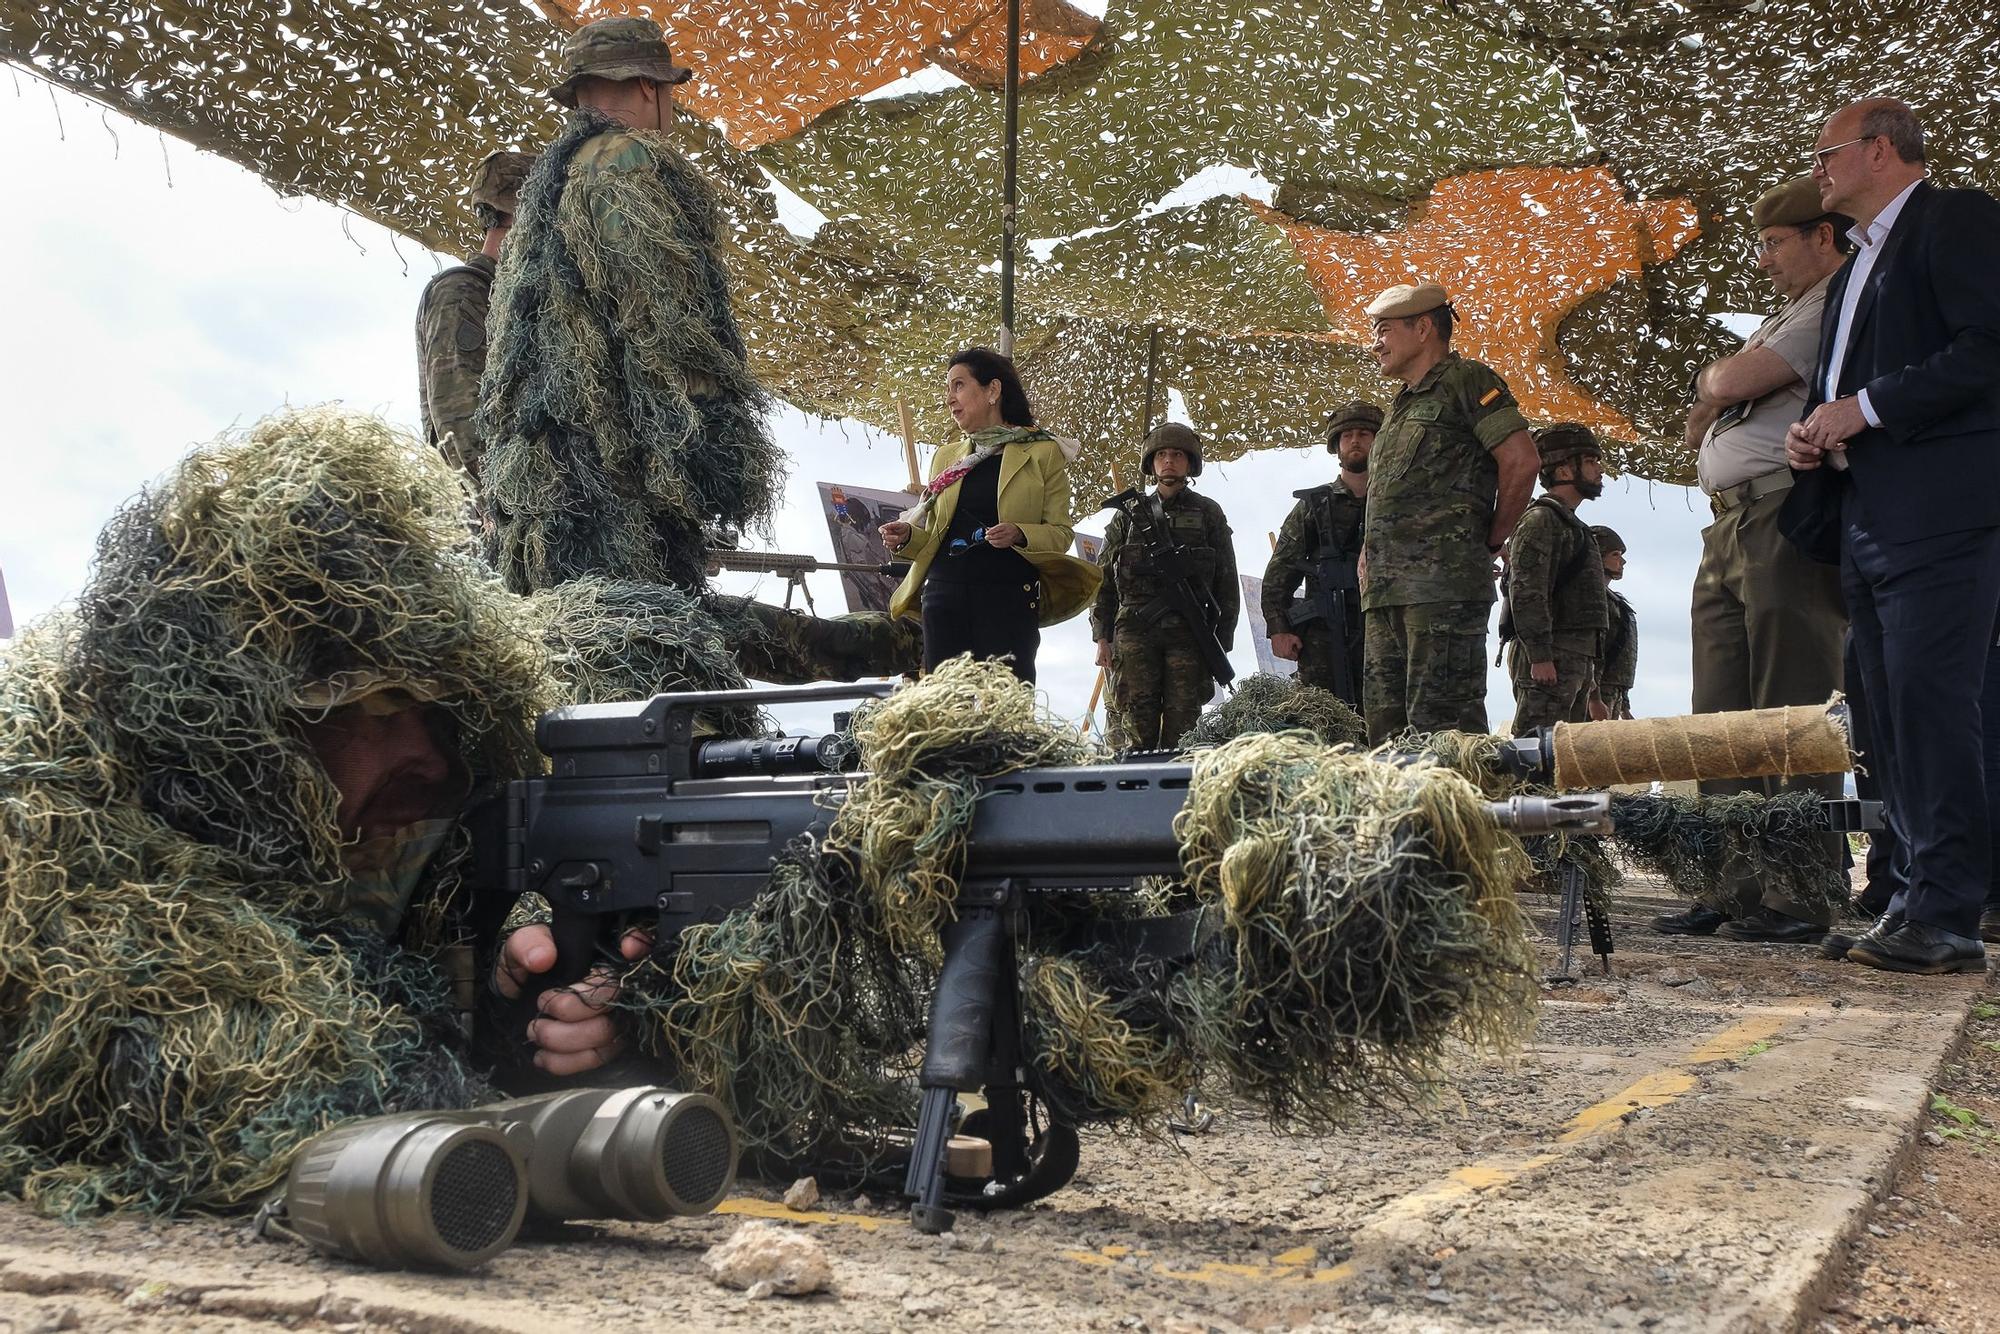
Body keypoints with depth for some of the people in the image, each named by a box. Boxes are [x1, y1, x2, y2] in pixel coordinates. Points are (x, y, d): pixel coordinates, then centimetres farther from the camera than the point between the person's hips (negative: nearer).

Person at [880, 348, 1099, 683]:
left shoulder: (1043, 453, 5)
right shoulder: (946, 457, 20)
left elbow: (1061, 533, 2)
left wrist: (1019, 535, -17)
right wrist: (908, 537, 2)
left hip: (1009, 598, -4)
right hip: (944, 595, 4)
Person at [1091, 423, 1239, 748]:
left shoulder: (1209, 514, 13)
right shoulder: (1128, 515, 15)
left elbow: (1227, 581, 11)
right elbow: (1104, 578, 14)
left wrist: (1223, 641, 4)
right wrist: (1102, 636, 5)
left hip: (1189, 632, -1)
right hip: (1135, 632, 1)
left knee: (1182, 726, -4)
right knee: (1137, 727, -5)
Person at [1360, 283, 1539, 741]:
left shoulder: (1465, 381, 1)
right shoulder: (1402, 405, 27)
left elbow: (1522, 460, -10)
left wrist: (1491, 542, -3)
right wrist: (1369, 562, 17)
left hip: (1443, 583, -9)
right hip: (1386, 591, 9)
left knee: (1441, 724, -13)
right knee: (1385, 724, 7)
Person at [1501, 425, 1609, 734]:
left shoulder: (1571, 526, 27)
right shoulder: (1541, 519, -4)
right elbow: (1525, 592, -18)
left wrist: (1591, 691, 27)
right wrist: (1540, 656, -26)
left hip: (1575, 661, 10)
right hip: (1547, 661, -10)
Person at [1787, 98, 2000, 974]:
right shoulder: (1854, 269, 26)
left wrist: (1866, 408, -14)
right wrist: (1813, 433, 9)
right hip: (1867, 522, 9)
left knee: (1929, 701, -13)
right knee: (1891, 715, 8)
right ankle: (1918, 897, 13)